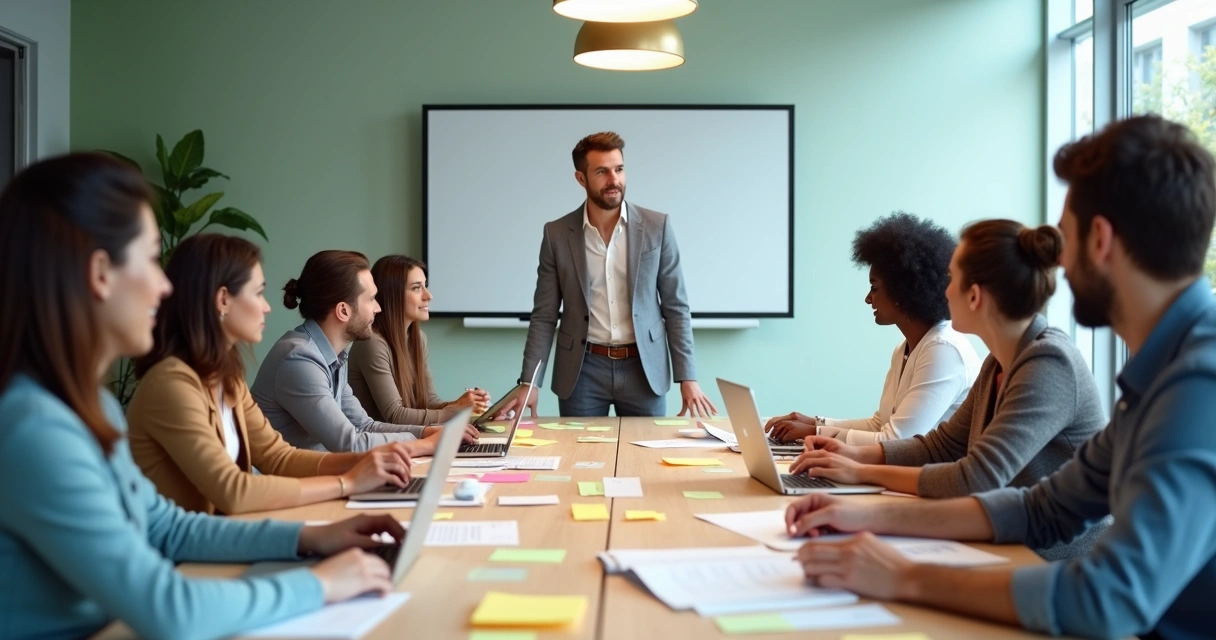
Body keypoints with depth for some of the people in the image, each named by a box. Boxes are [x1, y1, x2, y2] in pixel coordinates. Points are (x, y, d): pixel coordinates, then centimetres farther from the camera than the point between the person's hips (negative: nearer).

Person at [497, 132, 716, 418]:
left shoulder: (656, 227, -2)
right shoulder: (557, 234, -1)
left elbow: (676, 307, 1)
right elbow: (544, 315, 1)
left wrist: (687, 377, -5)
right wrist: (529, 382, -8)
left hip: (643, 368, 0)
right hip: (583, 371, 0)